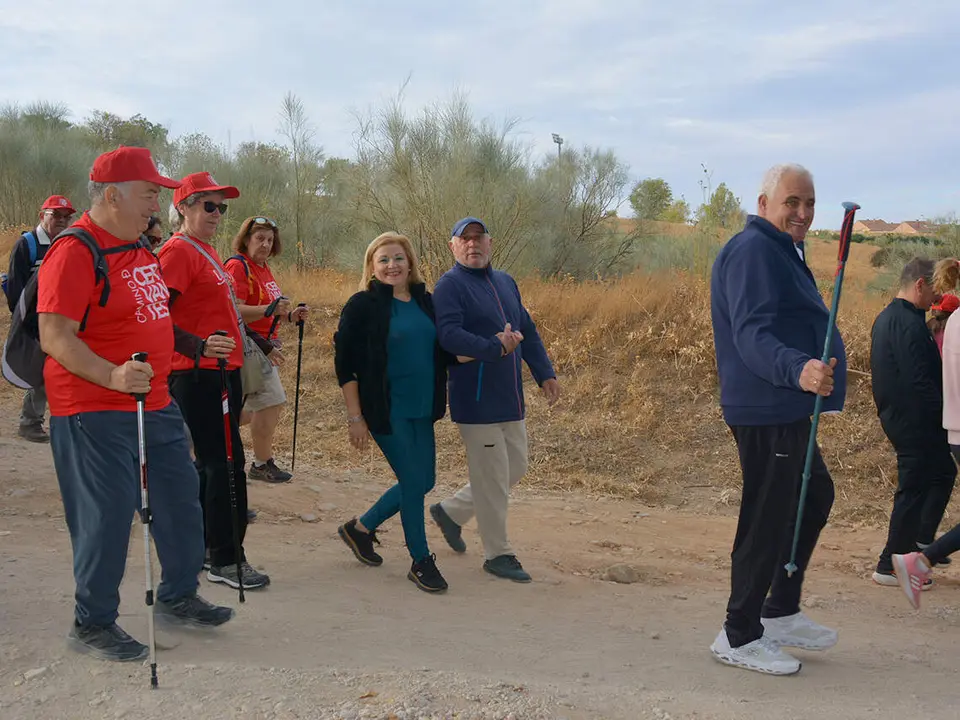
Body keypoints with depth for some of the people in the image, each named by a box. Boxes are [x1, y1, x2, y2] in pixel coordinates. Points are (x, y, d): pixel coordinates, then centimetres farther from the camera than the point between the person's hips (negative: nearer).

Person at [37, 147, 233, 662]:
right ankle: (92, 624, 14)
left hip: (155, 404, 9)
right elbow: (54, 337, -23)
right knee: (108, 515, -3)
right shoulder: (74, 252, -16)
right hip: (95, 412, -9)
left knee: (180, 495, 15)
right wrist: (112, 376, -34)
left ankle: (177, 596, 33)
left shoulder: (141, 248, 13)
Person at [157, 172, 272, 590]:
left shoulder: (205, 250, 17)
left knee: (213, 462, 15)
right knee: (227, 463, -6)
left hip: (222, 370, 10)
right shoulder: (178, 250, -12)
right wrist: (198, 345, -26)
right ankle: (226, 560, 2)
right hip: (198, 373, -10)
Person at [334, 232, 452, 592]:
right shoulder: (363, 305, -9)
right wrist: (354, 417, -11)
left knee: (423, 482, 12)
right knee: (414, 482, -4)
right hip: (387, 411, -6)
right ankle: (421, 561, 15)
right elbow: (345, 363, -9)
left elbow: (442, 352, 18)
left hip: (421, 410, 7)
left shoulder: (426, 302, 8)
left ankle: (360, 527, 32)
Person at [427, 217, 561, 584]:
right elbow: (449, 335, -23)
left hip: (510, 398, 8)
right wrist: (495, 348, -32)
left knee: (515, 468, 16)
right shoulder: (450, 285, -9)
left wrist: (545, 374, 12)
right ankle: (498, 554, 14)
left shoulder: (505, 282, 15)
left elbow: (528, 331, 20)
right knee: (492, 476, -1)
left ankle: (451, 511, 32)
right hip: (477, 399, -8)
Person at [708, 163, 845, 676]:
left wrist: (809, 373, 40)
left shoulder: (779, 251, 19)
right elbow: (752, 335, -29)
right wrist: (798, 369, -45)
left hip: (787, 410, 11)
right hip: (766, 414, -11)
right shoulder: (754, 252, -16)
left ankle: (781, 612, 30)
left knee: (815, 496, 20)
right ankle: (740, 637, 7)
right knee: (767, 519, -5)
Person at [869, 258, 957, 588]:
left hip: (894, 414, 10)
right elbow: (919, 381, -25)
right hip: (915, 421, -10)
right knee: (913, 489, -1)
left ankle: (921, 542, 26)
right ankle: (890, 566, 6)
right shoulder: (910, 324, -21)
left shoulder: (885, 317, 12)